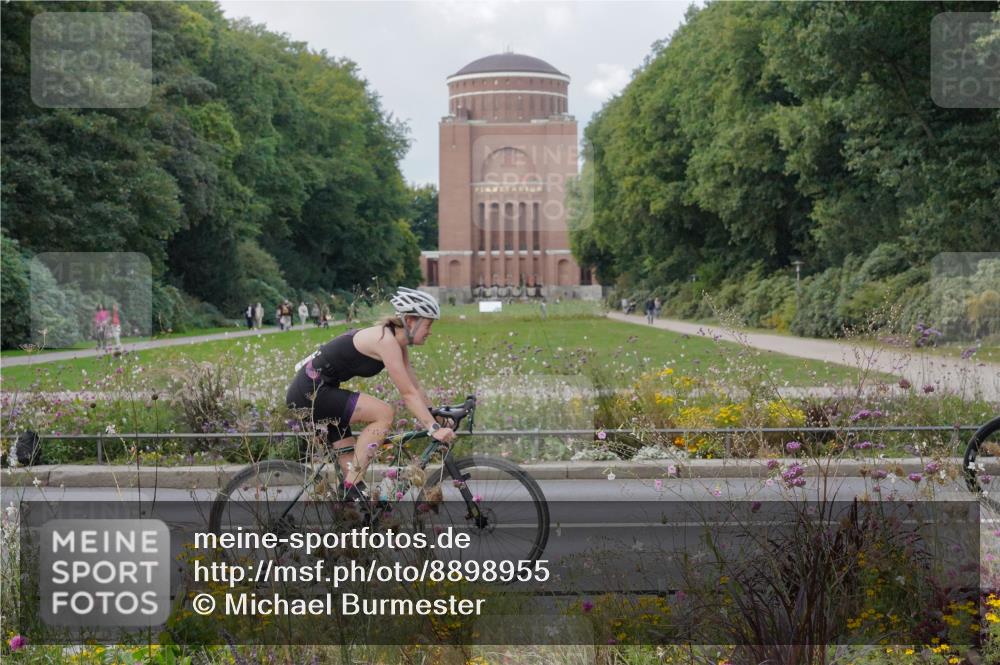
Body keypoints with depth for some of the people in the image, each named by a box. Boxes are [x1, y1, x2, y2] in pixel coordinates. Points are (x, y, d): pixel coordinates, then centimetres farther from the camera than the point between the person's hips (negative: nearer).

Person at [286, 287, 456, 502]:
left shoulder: (398, 343, 9)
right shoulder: (386, 340, -21)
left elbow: (414, 386, 13)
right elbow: (408, 394, -23)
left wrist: (437, 416, 8)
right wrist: (434, 429, -25)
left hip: (318, 391, 11)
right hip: (309, 391, -11)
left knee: (351, 458, 11)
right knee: (384, 414, -18)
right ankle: (353, 485, -14)